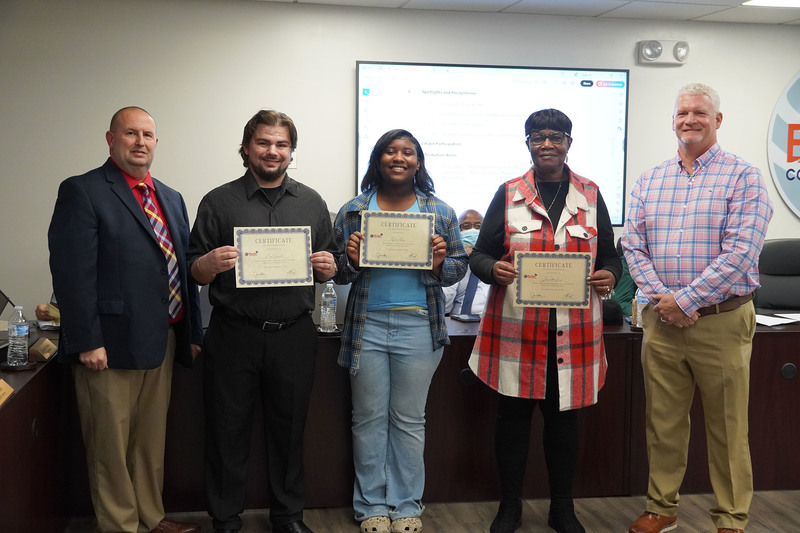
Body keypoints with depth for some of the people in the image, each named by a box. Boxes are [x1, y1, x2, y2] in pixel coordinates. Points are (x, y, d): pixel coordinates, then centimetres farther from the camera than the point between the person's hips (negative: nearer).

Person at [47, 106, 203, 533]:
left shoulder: (171, 198, 16)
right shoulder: (82, 191, -7)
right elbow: (72, 272, -14)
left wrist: (192, 332, 13)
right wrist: (87, 341, -19)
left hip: (163, 342, 7)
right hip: (111, 346, -7)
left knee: (152, 441, 17)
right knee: (111, 446, 4)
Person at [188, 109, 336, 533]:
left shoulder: (312, 203, 11)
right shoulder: (218, 202, 4)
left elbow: (327, 269, 15)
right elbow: (195, 273, 4)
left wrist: (326, 267, -8)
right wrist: (212, 263, -18)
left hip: (294, 335, 2)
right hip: (234, 335, -1)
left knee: (289, 429, 10)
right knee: (228, 431, 5)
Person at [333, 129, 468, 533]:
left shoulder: (440, 212, 5)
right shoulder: (352, 212, 5)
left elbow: (460, 266, 7)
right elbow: (337, 272, 7)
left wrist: (441, 264, -15)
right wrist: (351, 261, -15)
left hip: (418, 327, 0)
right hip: (367, 325, 1)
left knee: (409, 421, 8)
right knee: (369, 419, 8)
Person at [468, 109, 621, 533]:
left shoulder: (591, 196, 8)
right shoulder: (508, 195, 4)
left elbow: (610, 257, 11)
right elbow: (479, 254, 4)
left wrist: (609, 277, -12)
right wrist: (494, 269, -19)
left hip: (574, 332, 1)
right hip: (515, 328, -1)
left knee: (564, 416, 10)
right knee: (513, 414, 6)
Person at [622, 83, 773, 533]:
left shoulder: (743, 177, -5)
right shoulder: (650, 180, 10)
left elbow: (740, 251, -15)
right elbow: (633, 244, 5)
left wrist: (685, 301, -16)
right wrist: (661, 298, -9)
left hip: (721, 321, -4)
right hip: (662, 321, 4)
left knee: (727, 428, 5)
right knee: (663, 421, 12)